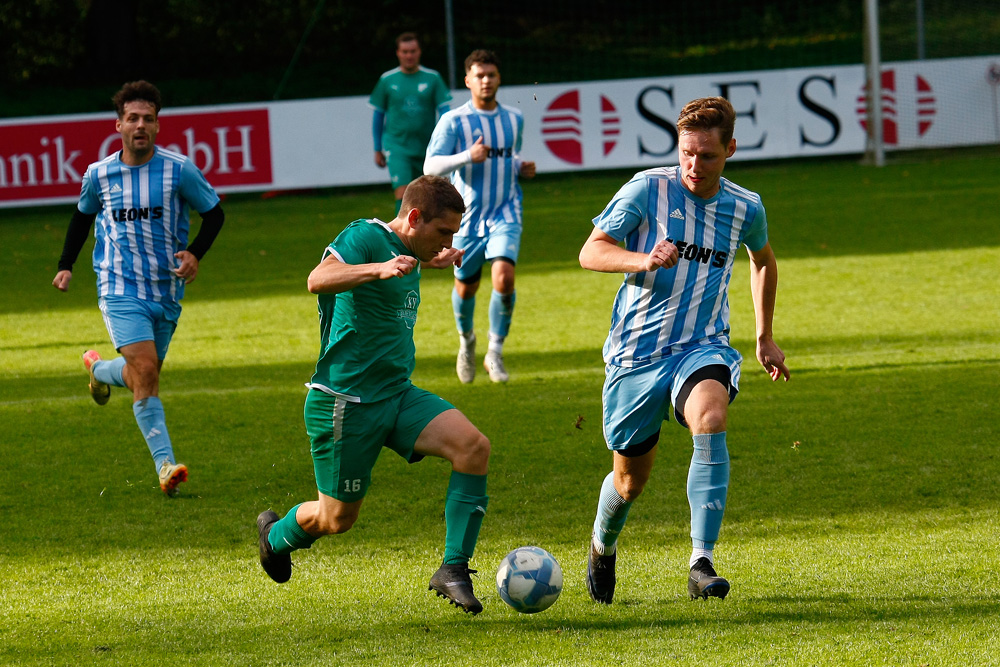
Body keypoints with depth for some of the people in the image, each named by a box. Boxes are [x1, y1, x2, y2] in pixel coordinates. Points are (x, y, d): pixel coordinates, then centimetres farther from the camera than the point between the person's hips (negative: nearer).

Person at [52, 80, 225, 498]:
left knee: (142, 375, 13)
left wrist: (195, 254, -11)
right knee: (145, 372, -20)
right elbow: (83, 216, 19)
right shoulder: (99, 175, -1)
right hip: (121, 288, -2)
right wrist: (66, 265, 16)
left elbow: (214, 213, 5)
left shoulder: (179, 170, -7)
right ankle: (165, 466, -16)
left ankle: (99, 369, 49)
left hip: (167, 290, 2)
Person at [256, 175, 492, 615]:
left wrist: (428, 262, 36)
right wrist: (380, 269, -50)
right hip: (346, 403, -8)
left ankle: (454, 569, -14)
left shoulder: (405, 250, 13)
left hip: (397, 395, 8)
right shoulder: (364, 236, -14)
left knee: (473, 446, -16)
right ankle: (276, 535, 38)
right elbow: (319, 280, -36)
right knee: (337, 519, 4)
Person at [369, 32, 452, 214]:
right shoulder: (387, 80, 2)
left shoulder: (432, 78, 2)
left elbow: (444, 110, 1)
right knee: (403, 194, -18)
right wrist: (378, 149, 11)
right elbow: (378, 115, 11)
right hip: (397, 147, -2)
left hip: (426, 148, 2)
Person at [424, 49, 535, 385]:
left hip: (505, 214, 1)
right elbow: (431, 166, -12)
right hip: (468, 216, -1)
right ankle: (466, 339, 42)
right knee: (466, 287, 11)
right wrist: (468, 156, -26)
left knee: (504, 278, -19)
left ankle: (495, 351, -4)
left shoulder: (514, 119, 6)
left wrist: (522, 167, 2)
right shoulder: (453, 122, -8)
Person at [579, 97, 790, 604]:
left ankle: (701, 563, -34)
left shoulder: (744, 209, 4)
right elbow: (591, 252, -9)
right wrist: (644, 260, -28)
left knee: (711, 419, -33)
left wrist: (764, 337, 28)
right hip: (636, 352, -1)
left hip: (702, 347, 1)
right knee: (630, 481, 8)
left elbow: (763, 260, 26)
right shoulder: (648, 189, -6)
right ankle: (602, 547, 44)